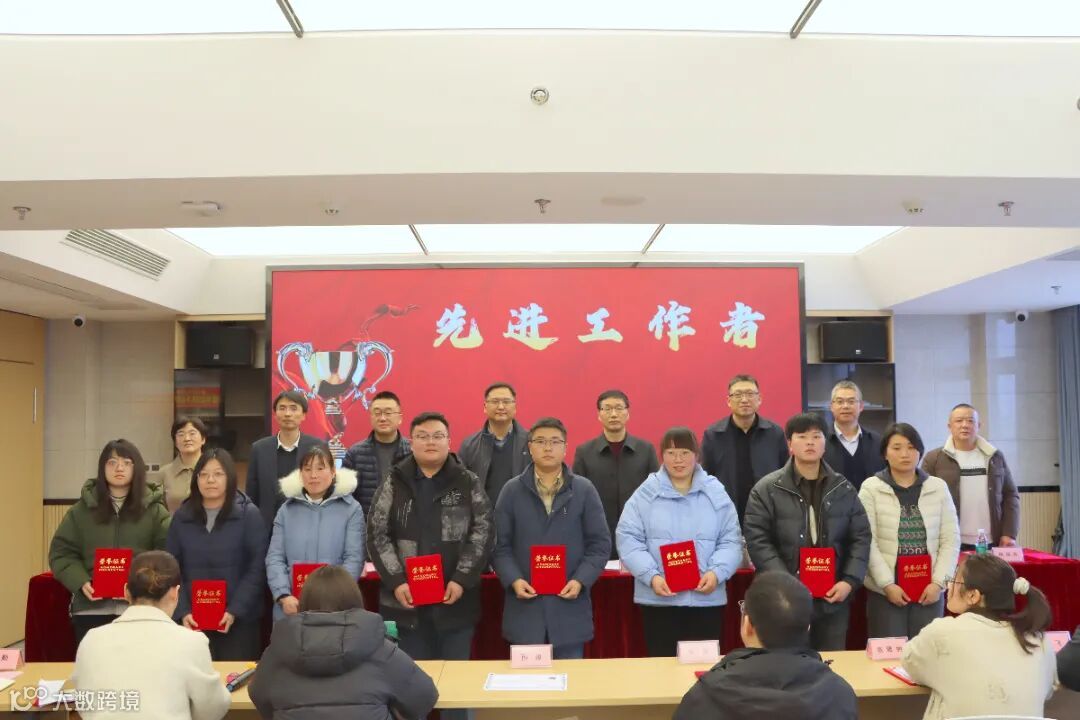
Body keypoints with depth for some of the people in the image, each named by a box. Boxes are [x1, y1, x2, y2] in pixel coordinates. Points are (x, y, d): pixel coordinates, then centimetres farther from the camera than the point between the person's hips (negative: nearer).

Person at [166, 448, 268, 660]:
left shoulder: (249, 514, -3)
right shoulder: (182, 516, 7)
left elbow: (257, 567, -7)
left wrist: (235, 611, -15)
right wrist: (182, 612, -8)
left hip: (239, 619, -2)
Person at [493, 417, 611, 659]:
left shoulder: (584, 490, 4)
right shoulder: (512, 490, 5)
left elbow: (600, 544, 3)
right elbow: (500, 544, 4)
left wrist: (580, 580, -11)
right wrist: (514, 580, -12)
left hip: (569, 606, 0)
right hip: (525, 607, 0)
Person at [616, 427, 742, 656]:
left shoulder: (716, 493, 6)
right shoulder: (646, 493, 1)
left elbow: (731, 541, 6)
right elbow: (628, 539, -2)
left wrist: (717, 572, -12)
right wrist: (651, 576, -14)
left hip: (707, 599, 2)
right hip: (659, 599, -1)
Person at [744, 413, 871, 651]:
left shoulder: (844, 489, 9)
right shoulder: (766, 489, -3)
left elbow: (861, 538, 9)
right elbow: (758, 541, -8)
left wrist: (850, 581, -4)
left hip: (833, 598, 3)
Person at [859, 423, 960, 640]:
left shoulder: (938, 487, 7)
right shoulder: (871, 488, -1)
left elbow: (951, 540, 4)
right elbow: (868, 542, -6)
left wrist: (938, 582, -5)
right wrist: (887, 584, -12)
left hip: (929, 590, 2)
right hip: (886, 590, -2)